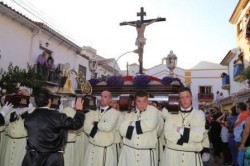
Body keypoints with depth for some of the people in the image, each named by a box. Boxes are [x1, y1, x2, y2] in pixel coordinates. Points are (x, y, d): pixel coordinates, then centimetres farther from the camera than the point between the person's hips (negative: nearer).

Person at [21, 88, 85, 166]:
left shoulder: (28, 118, -5)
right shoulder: (57, 116, -16)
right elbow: (76, 123, -7)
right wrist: (79, 109, 11)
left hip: (32, 158, 3)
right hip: (52, 159, -3)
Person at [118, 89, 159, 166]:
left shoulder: (153, 110, 0)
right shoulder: (129, 114, 9)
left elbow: (150, 125, -18)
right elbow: (122, 130, -4)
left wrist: (133, 124, -7)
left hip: (147, 152, -2)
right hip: (129, 151, 2)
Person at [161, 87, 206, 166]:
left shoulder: (199, 114, 1)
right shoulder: (171, 114, 2)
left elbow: (199, 135, -12)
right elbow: (168, 134, -12)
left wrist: (180, 130, -9)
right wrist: (190, 132, -12)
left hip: (192, 155, 0)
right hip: (172, 154, 0)